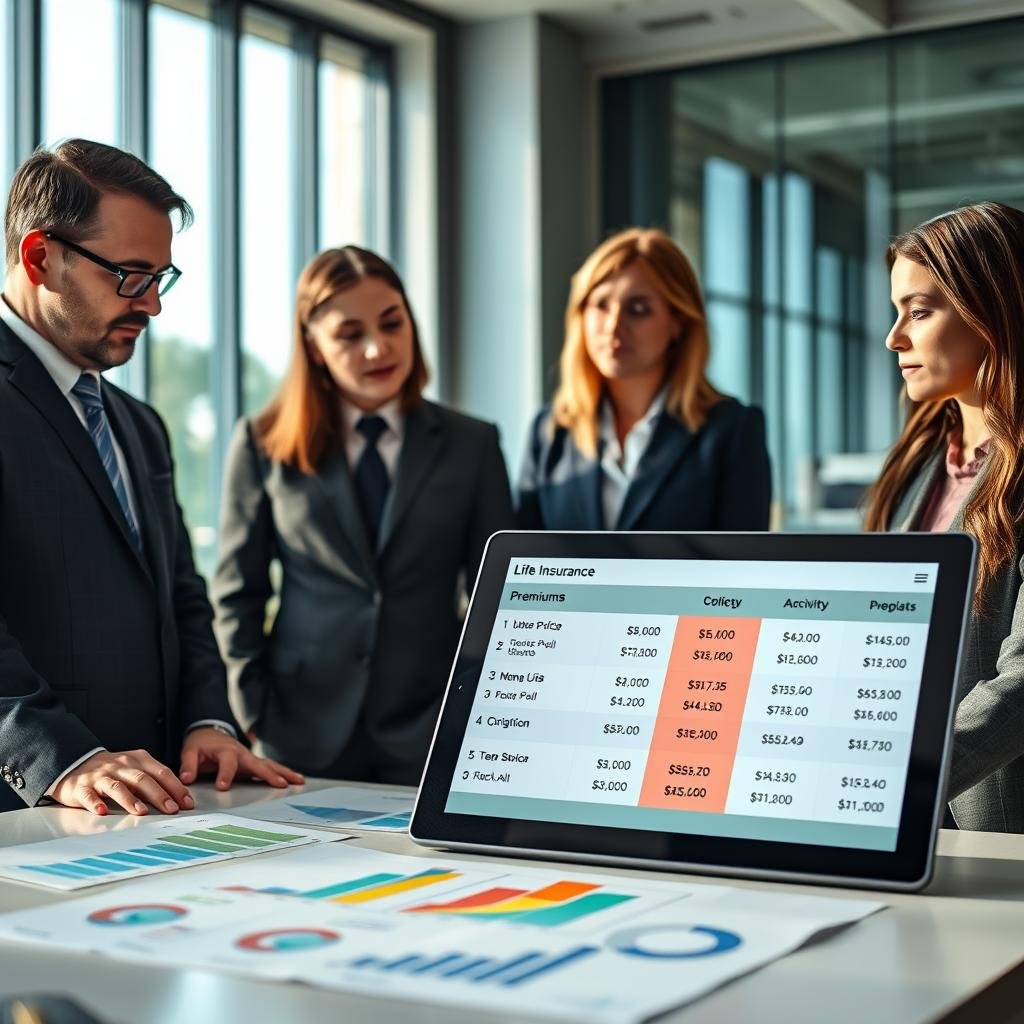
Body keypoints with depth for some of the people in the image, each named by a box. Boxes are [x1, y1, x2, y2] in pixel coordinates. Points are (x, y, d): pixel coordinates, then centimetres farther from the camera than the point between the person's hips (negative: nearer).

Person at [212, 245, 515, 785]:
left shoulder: (471, 445, 5)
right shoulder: (262, 444, 4)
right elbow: (238, 592, 7)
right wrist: (255, 714, -1)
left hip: (431, 738, 0)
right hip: (304, 736, 0)